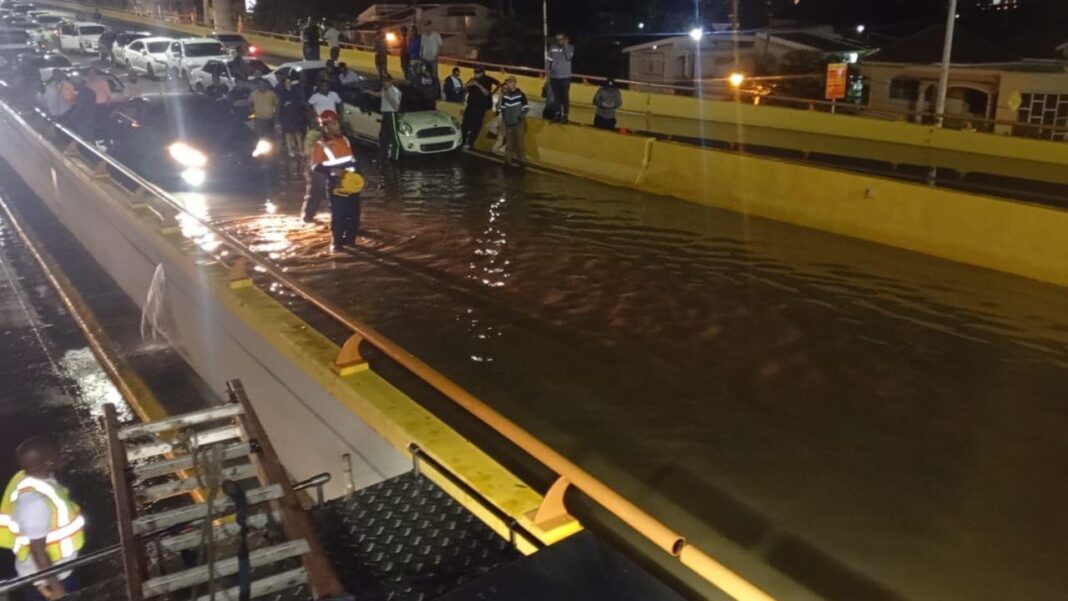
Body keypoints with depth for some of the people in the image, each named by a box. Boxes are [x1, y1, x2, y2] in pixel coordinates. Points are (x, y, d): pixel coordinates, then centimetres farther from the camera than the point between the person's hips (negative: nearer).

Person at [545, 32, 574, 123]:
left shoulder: (570, 47, -4)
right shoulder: (553, 47, 2)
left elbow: (569, 57, -22)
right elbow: (548, 60, 5)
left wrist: (565, 45, -20)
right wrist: (547, 70, -9)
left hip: (565, 77, -3)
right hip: (554, 77, 3)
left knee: (565, 97, 1)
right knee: (557, 97, 10)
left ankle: (565, 115, 9)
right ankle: (558, 114, 21)